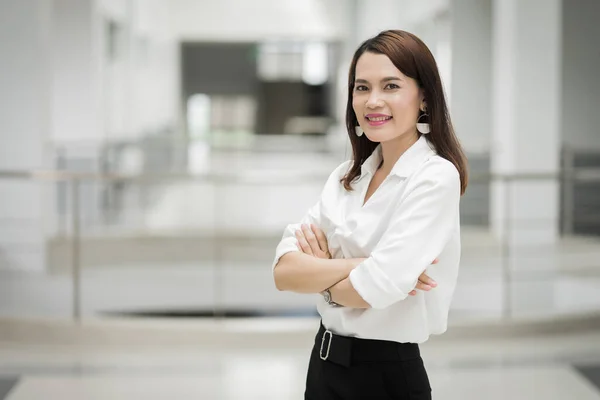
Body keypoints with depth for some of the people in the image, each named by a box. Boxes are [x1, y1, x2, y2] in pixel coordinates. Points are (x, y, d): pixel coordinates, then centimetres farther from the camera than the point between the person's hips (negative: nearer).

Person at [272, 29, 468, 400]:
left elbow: (372, 289, -23)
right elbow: (284, 272, -5)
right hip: (325, 363, 6)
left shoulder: (436, 177, -15)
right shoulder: (346, 176, 5)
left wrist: (320, 271, -5)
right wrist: (354, 265, -19)